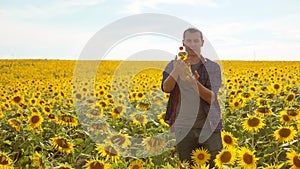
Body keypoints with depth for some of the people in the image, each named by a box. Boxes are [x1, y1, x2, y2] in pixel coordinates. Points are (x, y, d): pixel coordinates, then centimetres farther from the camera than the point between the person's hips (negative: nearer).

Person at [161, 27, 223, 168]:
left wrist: (195, 83, -29)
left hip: (209, 127, 0)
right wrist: (176, 71, -36)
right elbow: (166, 88, -16)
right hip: (183, 129, 1)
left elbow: (212, 98, -10)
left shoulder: (213, 67, 1)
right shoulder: (173, 66, 3)